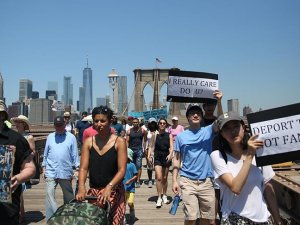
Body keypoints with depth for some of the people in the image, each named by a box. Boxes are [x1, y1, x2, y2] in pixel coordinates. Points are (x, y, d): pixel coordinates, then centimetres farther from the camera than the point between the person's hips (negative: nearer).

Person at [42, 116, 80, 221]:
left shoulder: (71, 137, 0)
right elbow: (46, 154, 11)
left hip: (66, 172, -1)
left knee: (68, 196, 13)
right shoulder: (50, 137, 7)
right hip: (51, 172, 1)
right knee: (49, 195, -9)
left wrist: (77, 169, -5)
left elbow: (75, 154, 0)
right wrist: (44, 168, 8)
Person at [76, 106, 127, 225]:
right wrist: (81, 187, -19)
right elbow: (83, 168, -2)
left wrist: (109, 187, -25)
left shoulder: (119, 142, -7)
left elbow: (122, 169, -11)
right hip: (93, 191, 3)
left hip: (114, 191, -3)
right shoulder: (88, 142, 3)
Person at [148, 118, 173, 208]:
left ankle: (164, 196, 30)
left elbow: (171, 146, -6)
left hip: (166, 158, 1)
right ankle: (159, 198, -4)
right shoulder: (155, 135, 0)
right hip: (157, 158, -1)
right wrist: (149, 155, -13)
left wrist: (170, 154, -24)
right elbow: (151, 146, 0)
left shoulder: (169, 135, 1)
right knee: (159, 178, -12)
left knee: (165, 178, 13)